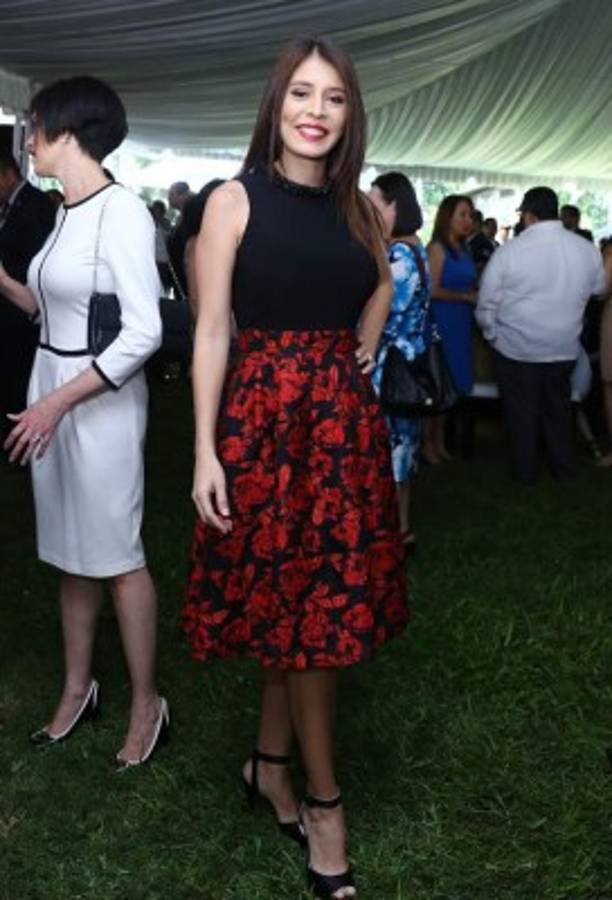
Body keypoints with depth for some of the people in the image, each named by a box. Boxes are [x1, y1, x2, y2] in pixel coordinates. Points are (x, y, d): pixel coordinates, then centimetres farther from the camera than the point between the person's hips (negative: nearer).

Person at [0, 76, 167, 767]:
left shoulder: (121, 211, -16)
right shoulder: (68, 211, 10)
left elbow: (143, 332, -21)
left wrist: (61, 401, -22)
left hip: (101, 400, -8)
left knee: (116, 556, 1)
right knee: (71, 551, 15)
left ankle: (146, 704, 16)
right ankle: (77, 690, 28)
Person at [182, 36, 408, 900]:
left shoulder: (358, 206, 8)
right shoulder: (236, 200, -6)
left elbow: (381, 282, 28)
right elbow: (212, 331, -9)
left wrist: (363, 352, 12)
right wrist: (205, 452, -14)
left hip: (346, 416, 5)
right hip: (266, 416, -5)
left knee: (306, 603, 11)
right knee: (307, 609, 1)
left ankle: (270, 762, 30)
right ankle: (324, 799, 16)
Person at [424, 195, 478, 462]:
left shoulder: (463, 249, 12)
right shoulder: (437, 248, -10)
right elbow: (432, 290, -16)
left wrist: (479, 293, -2)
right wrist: (466, 297, -16)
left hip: (461, 324, 8)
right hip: (441, 323, -8)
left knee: (450, 384, 13)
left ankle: (440, 442, 22)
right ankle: (428, 443, 8)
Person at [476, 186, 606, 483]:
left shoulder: (510, 250, -16)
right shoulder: (587, 249, -5)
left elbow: (487, 304, -10)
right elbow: (599, 288, 13)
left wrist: (492, 334, 7)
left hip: (517, 347, -3)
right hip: (565, 347, 3)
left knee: (521, 410, 11)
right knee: (559, 406, 20)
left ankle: (525, 471, 21)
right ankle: (564, 466, 30)